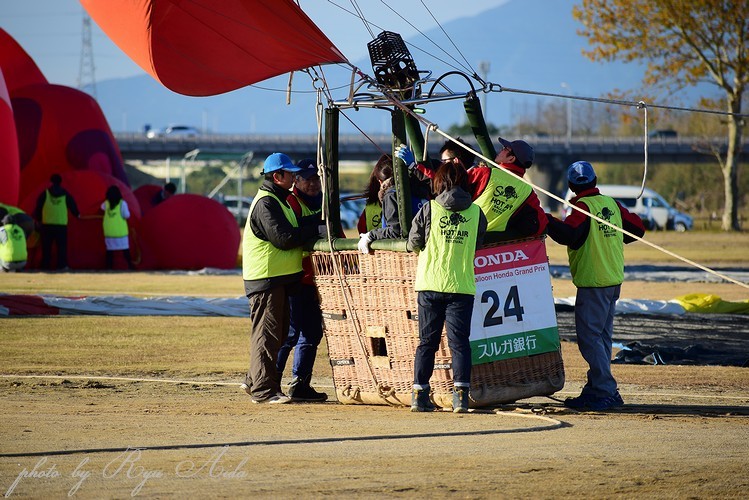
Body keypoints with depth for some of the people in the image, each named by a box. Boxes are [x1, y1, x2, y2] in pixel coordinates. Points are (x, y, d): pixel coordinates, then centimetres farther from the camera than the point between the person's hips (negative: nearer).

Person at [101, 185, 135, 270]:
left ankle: (109, 266, 5)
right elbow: (127, 215, -12)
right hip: (120, 230, -3)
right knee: (125, 249, 5)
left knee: (110, 250, 8)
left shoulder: (106, 203, 1)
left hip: (109, 230, 3)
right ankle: (130, 265, 3)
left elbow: (102, 207, 24)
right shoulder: (122, 203, -10)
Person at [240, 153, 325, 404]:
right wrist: (317, 230, -13)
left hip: (277, 278, 11)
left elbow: (294, 225, 13)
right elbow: (284, 238, -22)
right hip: (266, 279, -11)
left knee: (278, 333, 16)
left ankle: (255, 381, 23)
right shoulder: (265, 203, -15)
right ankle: (263, 390, -6)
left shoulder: (277, 200, 19)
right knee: (267, 333, -8)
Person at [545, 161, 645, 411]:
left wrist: (547, 220, -17)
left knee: (589, 337, -7)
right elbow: (637, 228, 15)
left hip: (592, 282, -8)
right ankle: (596, 389, 20)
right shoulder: (611, 203, 9)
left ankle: (605, 392, -12)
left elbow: (568, 235, -28)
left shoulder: (582, 206, -13)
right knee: (601, 336, 14)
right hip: (614, 280, 8)